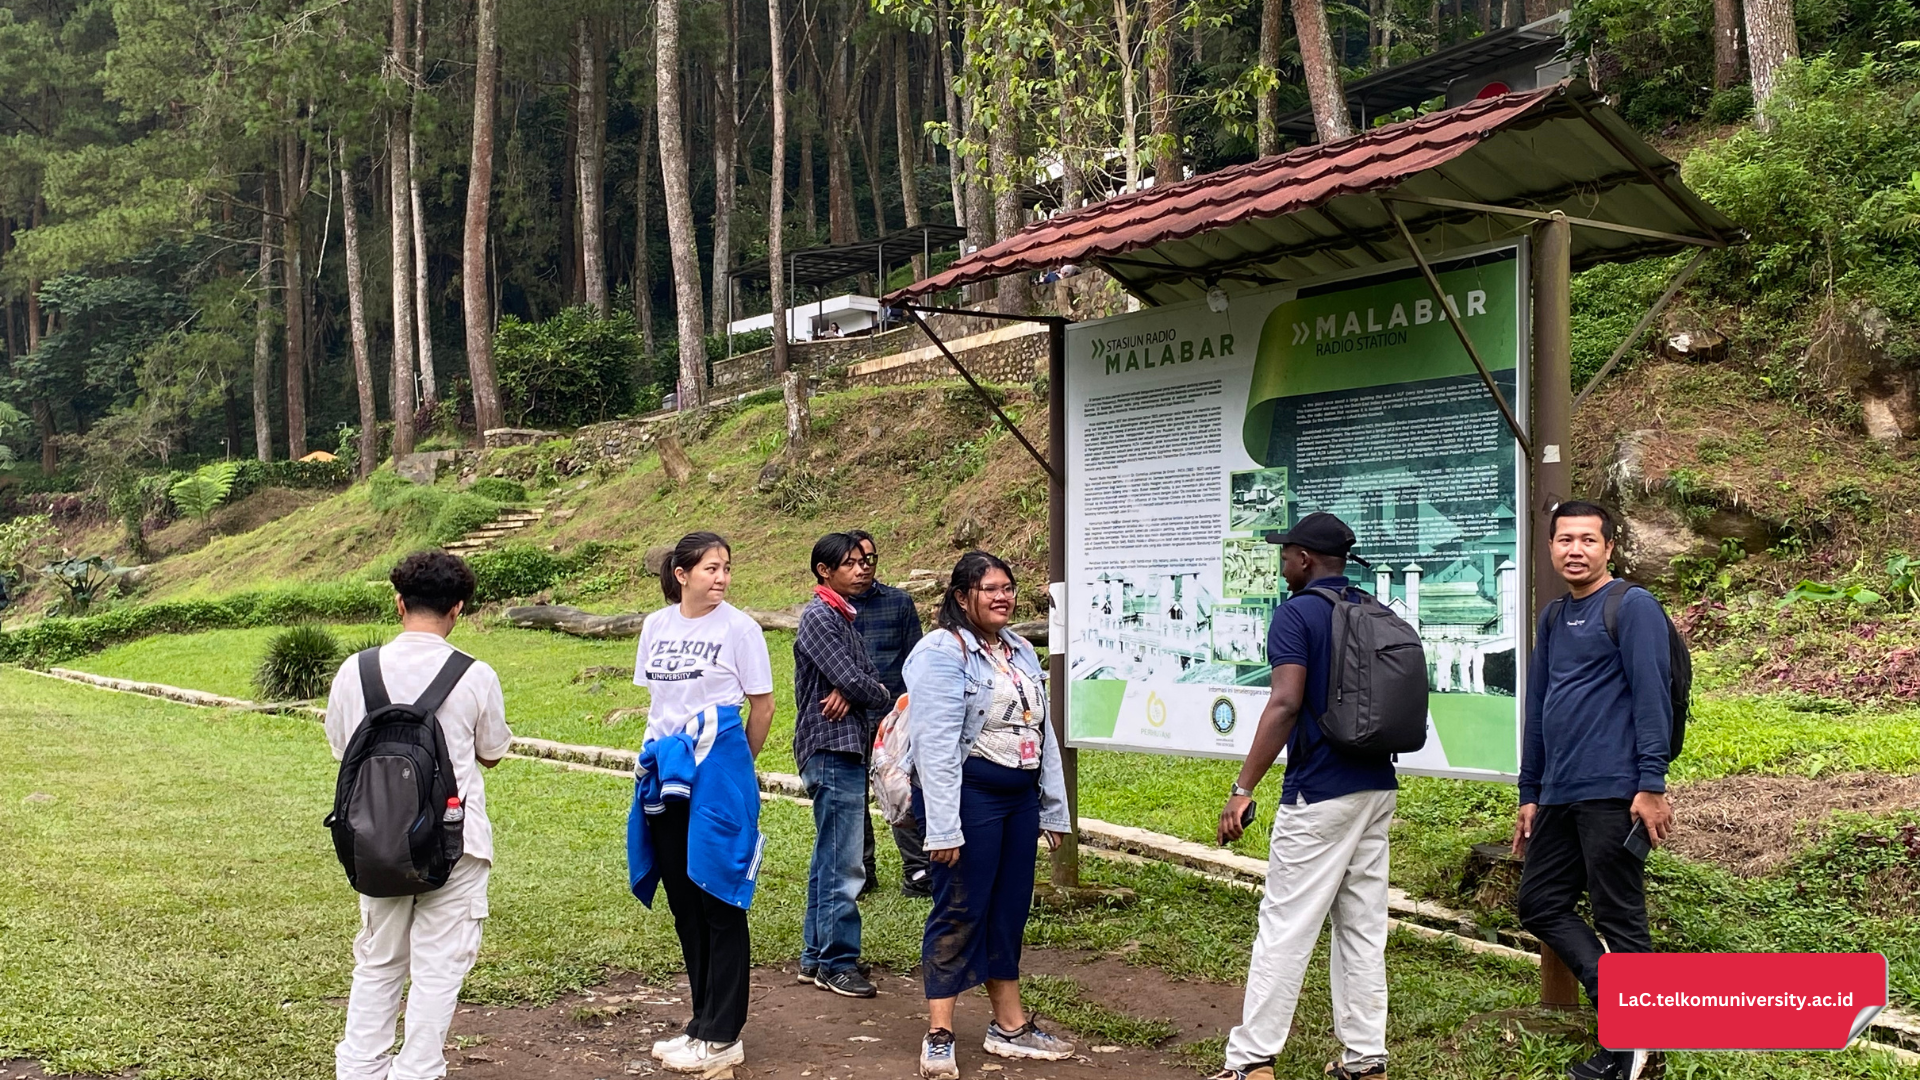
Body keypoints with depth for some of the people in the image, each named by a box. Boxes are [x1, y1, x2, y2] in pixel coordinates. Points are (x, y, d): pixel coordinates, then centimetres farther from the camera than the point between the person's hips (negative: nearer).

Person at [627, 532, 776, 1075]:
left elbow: (762, 706, -1)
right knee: (682, 902, 12)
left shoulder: (739, 627, -7)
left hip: (718, 773, -6)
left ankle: (721, 1036, 6)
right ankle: (705, 1024, 23)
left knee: (719, 902, -1)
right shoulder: (656, 626, 7)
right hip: (666, 768, 6)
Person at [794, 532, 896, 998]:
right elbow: (852, 680, -19)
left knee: (829, 861, 15)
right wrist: (879, 693, 1)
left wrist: (854, 693, -11)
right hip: (832, 750, -10)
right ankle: (838, 964, 0)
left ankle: (816, 956, 22)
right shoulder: (819, 616, -11)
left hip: (848, 750, 10)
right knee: (843, 866, -7)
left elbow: (869, 679, 11)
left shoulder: (843, 617, 19)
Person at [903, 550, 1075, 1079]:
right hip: (968, 794, -8)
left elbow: (1042, 731, 18)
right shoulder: (943, 653, -12)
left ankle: (1009, 1026, 25)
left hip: (1020, 797, 8)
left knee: (1010, 910, 14)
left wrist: (1054, 809, 16)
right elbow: (936, 744, -18)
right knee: (959, 912, -3)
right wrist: (942, 827, -22)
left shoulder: (1020, 650, 13)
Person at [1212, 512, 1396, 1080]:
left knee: (1284, 927, -4)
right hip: (1377, 788, 7)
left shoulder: (1297, 613, -10)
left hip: (1319, 794, -7)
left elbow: (1285, 703, -20)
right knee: (1363, 927, 11)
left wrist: (1243, 788, -17)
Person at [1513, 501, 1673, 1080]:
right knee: (1540, 904, 9)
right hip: (1559, 795, 8)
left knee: (1619, 918, 0)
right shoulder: (1552, 618, 17)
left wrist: (1651, 785, -18)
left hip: (1612, 793, -8)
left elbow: (1651, 698, -13)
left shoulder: (1633, 607, -6)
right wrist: (1529, 794, 19)